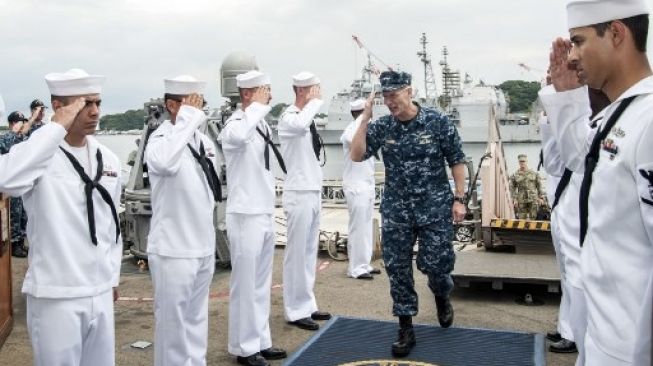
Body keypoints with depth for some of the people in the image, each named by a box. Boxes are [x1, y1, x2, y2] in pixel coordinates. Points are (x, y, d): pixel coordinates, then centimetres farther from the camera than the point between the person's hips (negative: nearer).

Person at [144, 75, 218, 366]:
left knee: (197, 317, 20)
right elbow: (164, 163, -40)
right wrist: (187, 119, -29)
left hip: (204, 246, 7)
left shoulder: (203, 139, 8)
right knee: (173, 321, 5)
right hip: (173, 249, -7)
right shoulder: (161, 139, -15)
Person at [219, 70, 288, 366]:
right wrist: (258, 106, -27)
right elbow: (238, 137, -42)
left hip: (265, 213, 8)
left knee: (261, 283, 15)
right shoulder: (236, 124, -15)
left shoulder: (262, 124, 10)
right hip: (245, 216, -8)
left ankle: (260, 341, 28)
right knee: (245, 284, 3)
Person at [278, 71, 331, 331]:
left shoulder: (308, 118, 13)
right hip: (299, 195, -9)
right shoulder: (288, 117, -12)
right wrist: (315, 102, -22)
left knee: (310, 252, 14)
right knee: (297, 253, -1)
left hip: (313, 193, 9)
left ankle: (307, 305, 24)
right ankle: (296, 311, 8)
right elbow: (301, 125, -39)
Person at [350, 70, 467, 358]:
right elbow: (357, 156, -9)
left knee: (435, 263, -2)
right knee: (397, 269, 3)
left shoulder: (438, 122, -7)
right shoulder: (381, 127, 0)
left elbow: (456, 161, -2)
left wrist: (459, 199, -5)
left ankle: (442, 296, 36)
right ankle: (405, 329, 16)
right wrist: (364, 119, -13)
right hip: (396, 209, 3)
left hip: (435, 206, -2)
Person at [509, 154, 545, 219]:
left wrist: (541, 198, 4)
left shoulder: (534, 174, 9)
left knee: (533, 217, -2)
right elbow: (512, 188, 4)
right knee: (522, 218, -4)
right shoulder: (514, 175, 6)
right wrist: (514, 199, -5)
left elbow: (539, 186, 10)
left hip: (533, 199, 1)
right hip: (521, 201, -1)